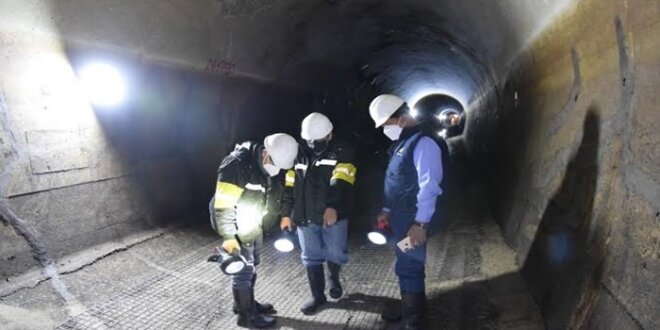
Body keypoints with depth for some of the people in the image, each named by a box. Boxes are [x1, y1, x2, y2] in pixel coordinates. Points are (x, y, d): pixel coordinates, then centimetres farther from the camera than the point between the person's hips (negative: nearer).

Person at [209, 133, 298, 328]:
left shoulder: (264, 165, 1)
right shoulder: (236, 165, -27)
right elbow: (223, 206, -26)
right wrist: (228, 236, -23)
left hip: (253, 226, 9)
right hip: (238, 227, -9)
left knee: (252, 265, 20)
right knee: (243, 270, 2)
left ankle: (247, 303, 38)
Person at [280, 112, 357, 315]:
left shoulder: (341, 152, -6)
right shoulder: (299, 154, 8)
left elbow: (340, 183, -21)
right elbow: (290, 186, 12)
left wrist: (332, 206, -36)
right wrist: (286, 213, 10)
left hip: (333, 216, -3)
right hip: (305, 218, 4)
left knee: (336, 254, 6)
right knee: (311, 258, 10)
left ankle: (334, 278, 39)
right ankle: (318, 296, 26)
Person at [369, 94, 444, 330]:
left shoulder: (423, 143, -17)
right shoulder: (400, 144, 13)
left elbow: (429, 186, -22)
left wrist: (420, 223, -23)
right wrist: (387, 210, 18)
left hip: (412, 220, -9)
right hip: (399, 217, 9)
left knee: (409, 269, 1)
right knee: (405, 266, 19)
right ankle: (408, 308, 36)